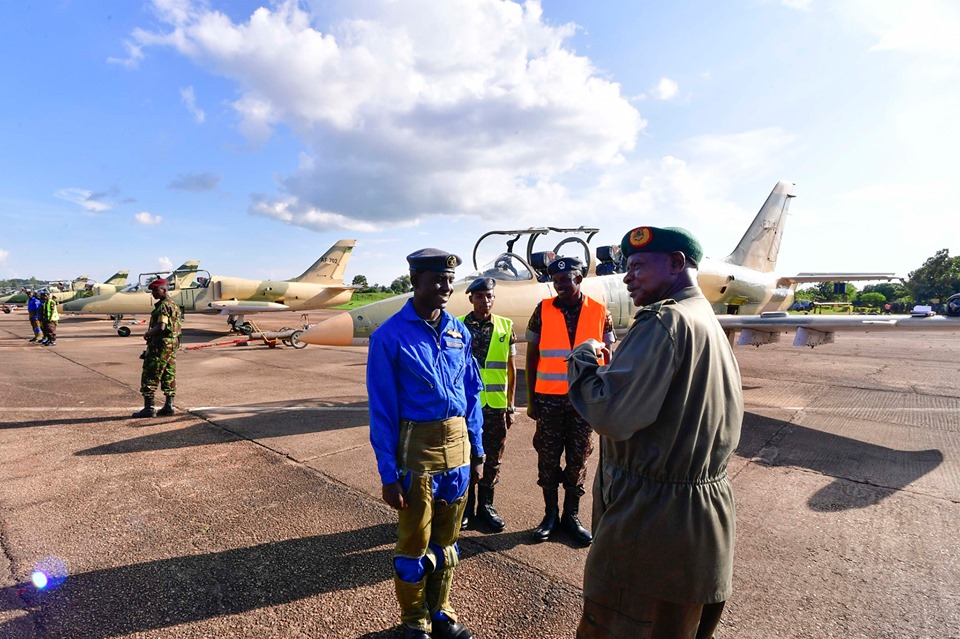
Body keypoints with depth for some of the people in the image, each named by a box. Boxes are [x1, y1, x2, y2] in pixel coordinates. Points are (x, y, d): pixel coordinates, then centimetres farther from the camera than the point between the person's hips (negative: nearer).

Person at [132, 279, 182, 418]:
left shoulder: (163, 306, -15)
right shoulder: (173, 304, 15)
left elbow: (161, 327, -24)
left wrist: (147, 334, -8)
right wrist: (151, 333, 16)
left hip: (161, 344, -10)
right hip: (173, 344, 10)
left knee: (149, 376, -2)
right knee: (169, 376, 10)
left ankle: (149, 408, 0)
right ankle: (169, 406, 12)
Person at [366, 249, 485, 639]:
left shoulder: (459, 331, 3)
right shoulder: (390, 336, -12)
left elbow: (472, 394, 8)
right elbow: (382, 410, -10)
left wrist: (477, 452, 8)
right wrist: (388, 474, -10)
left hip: (457, 446, 5)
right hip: (416, 448, -4)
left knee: (447, 540, 20)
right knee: (415, 544, 13)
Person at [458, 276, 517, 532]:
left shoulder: (506, 327, 2)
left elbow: (511, 370, 6)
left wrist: (511, 406, 5)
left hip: (495, 406, 1)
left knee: (493, 459, 12)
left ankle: (486, 505, 31)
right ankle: (466, 506, 29)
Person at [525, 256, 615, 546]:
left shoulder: (599, 312, 0)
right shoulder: (543, 310, -1)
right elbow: (532, 357, 3)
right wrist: (531, 400, 0)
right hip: (549, 399, 0)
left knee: (578, 458, 10)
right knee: (548, 458, 8)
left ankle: (572, 515, 26)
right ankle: (550, 514, 24)